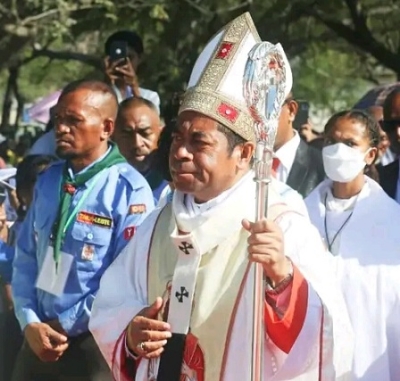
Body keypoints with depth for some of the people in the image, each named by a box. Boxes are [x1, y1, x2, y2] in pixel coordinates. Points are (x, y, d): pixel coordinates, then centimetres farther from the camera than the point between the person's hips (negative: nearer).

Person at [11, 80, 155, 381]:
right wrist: (30, 323, -7)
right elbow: (25, 258, 7)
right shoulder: (48, 180, 7)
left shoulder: (130, 190, -13)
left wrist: (64, 326, -12)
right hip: (39, 340, 5)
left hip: (92, 346, -5)